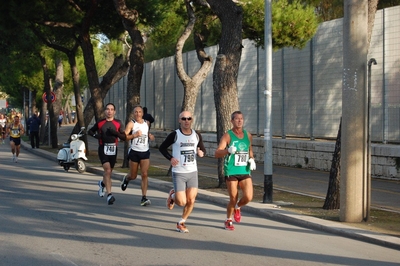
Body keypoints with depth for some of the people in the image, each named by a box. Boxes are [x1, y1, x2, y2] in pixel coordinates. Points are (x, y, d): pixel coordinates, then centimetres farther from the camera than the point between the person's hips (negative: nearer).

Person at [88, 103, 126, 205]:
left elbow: (124, 137, 1)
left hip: (113, 149, 2)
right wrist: (95, 135, -4)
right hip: (103, 148, -2)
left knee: (109, 171, 17)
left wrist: (116, 133, -17)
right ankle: (109, 194, -20)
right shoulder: (100, 123, 5)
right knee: (107, 170, -18)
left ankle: (102, 183, 51)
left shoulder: (118, 123, 4)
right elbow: (90, 131, 18)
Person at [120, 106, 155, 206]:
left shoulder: (147, 123, 8)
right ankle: (126, 179, 47)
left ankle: (144, 198, -11)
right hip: (134, 152, -2)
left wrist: (150, 136, 6)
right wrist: (134, 135, -23)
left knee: (145, 174, -10)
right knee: (133, 176, 9)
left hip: (145, 152, 3)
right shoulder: (131, 124, -6)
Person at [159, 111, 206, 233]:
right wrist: (170, 158, -13)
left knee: (191, 201, -1)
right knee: (182, 202, -9)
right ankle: (173, 195, 26)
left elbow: (202, 149, 18)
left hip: (193, 172, 4)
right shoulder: (174, 135, -7)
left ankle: (181, 223, 19)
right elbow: (162, 148, 2)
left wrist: (201, 153, -7)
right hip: (178, 173, -4)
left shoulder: (197, 135, 5)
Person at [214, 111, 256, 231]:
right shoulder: (227, 136, -6)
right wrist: (228, 150, -35)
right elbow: (217, 153, -16)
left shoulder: (248, 135, 10)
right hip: (231, 172, -4)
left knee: (248, 197, -11)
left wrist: (252, 160, 7)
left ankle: (237, 208, 23)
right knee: (233, 199, -1)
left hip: (245, 171, 4)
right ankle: (228, 220, 25)